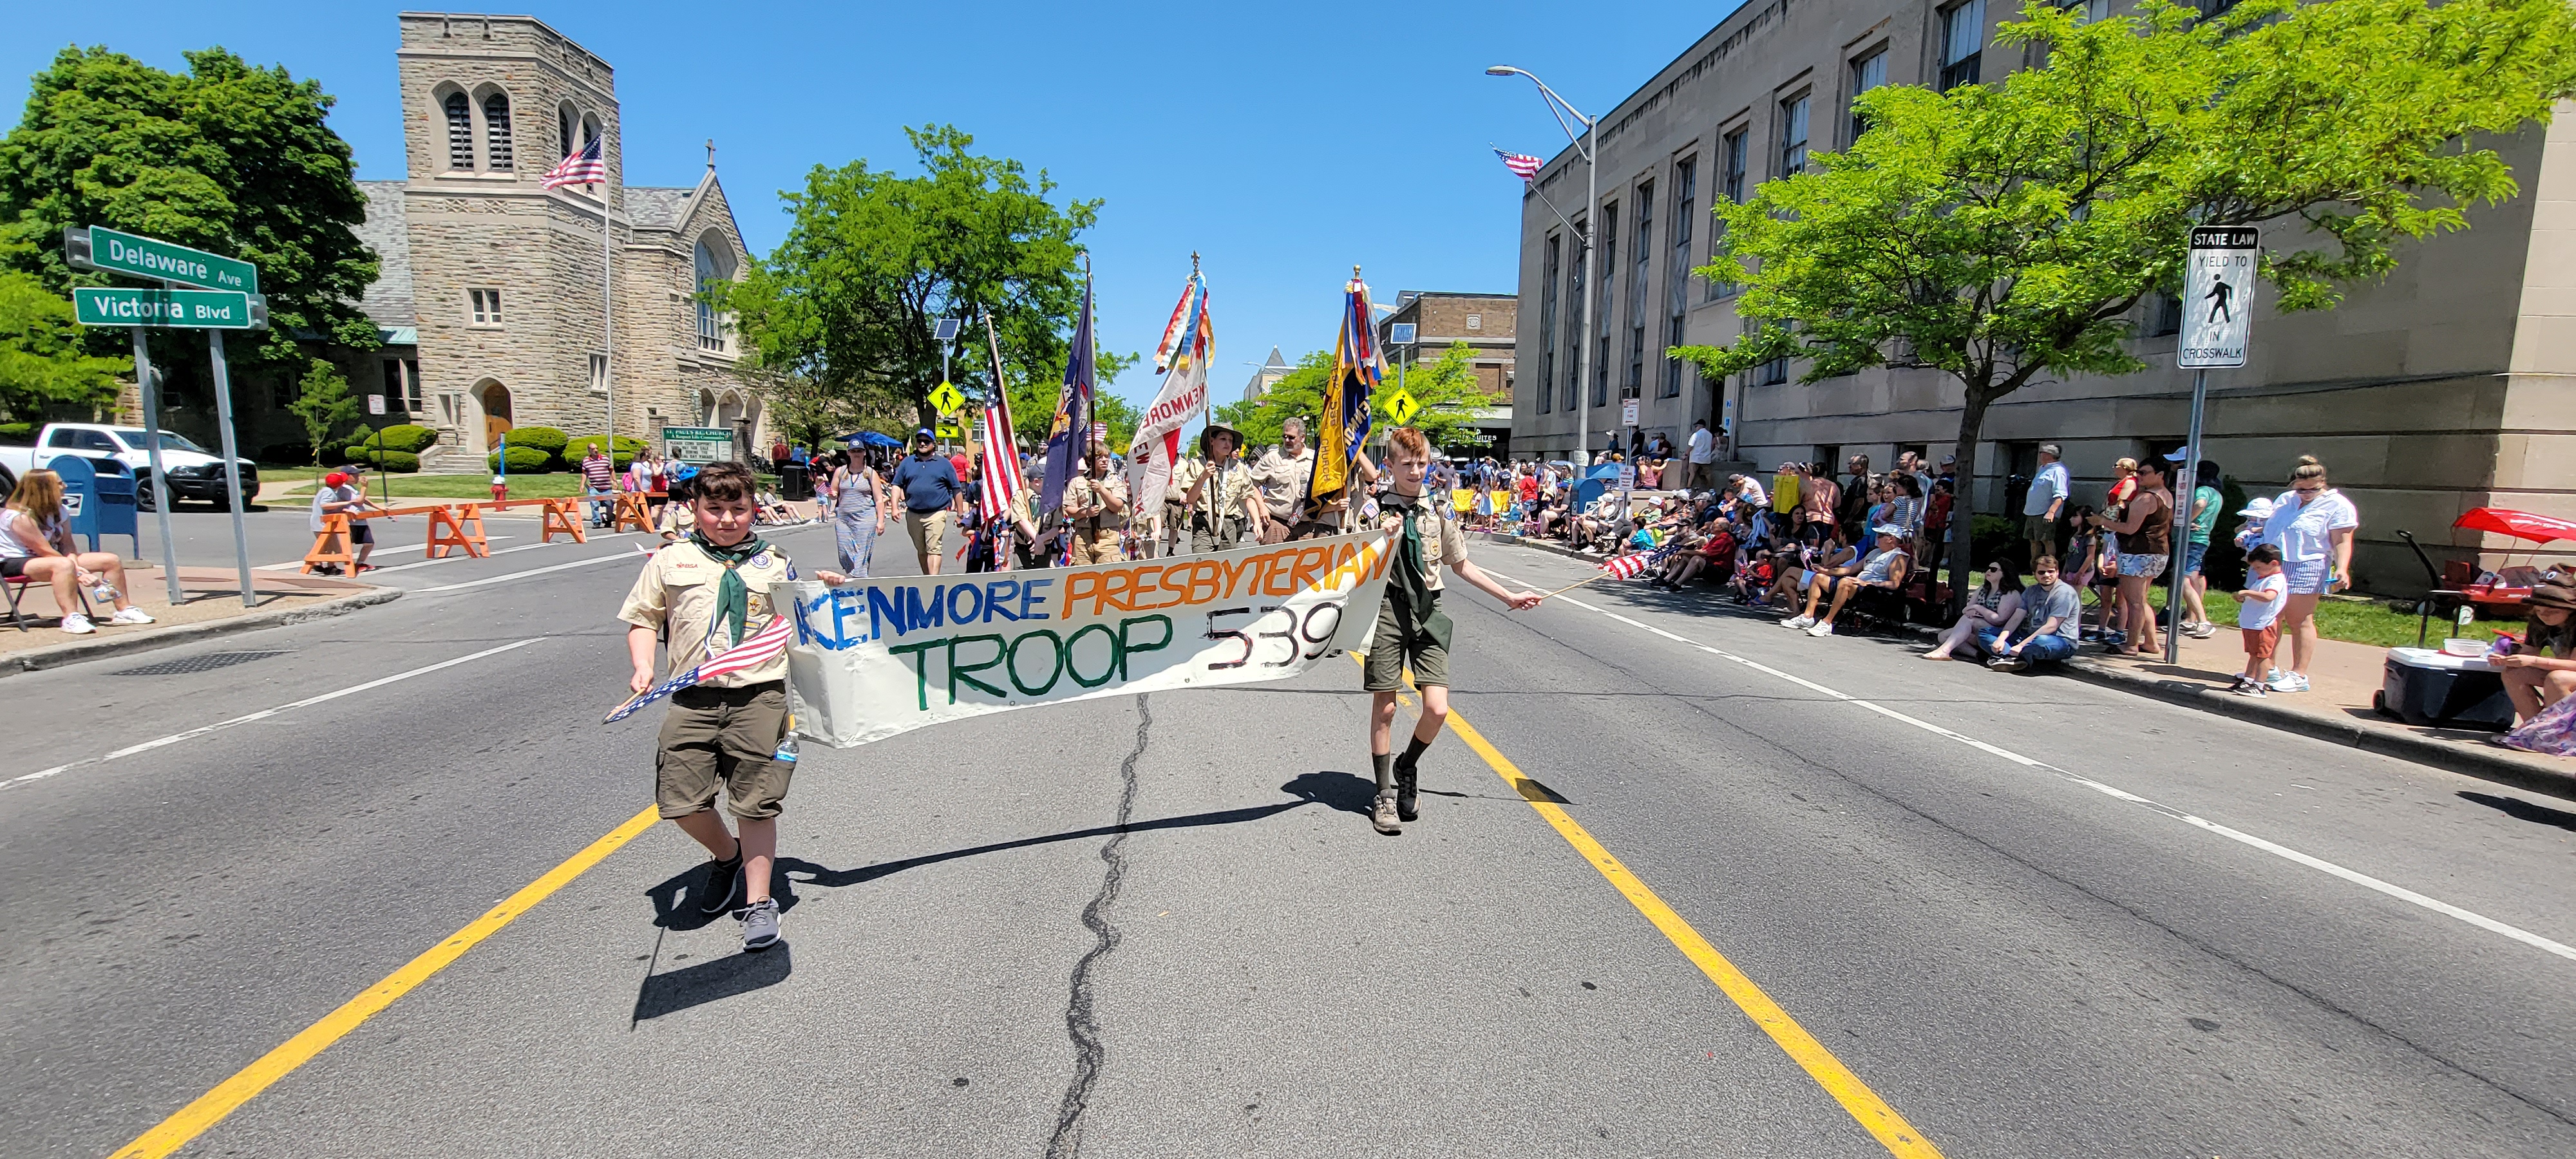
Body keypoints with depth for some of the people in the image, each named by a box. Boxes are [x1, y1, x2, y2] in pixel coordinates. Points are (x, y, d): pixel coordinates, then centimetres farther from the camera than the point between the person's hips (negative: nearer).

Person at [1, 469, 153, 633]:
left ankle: (125, 610, 5)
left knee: (112, 560, -1)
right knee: (63, 565, -40)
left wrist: (74, 564, -21)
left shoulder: (59, 512, 3)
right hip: (13, 563, -9)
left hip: (49, 558, 9)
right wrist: (78, 573, -23)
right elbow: (45, 551, -22)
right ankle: (71, 618, -45)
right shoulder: (20, 517, -22)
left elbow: (67, 544, -1)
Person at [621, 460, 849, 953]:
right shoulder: (670, 560, 10)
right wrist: (643, 668, 1)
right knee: (681, 801, -1)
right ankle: (727, 857, 31)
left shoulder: (774, 564, 10)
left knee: (756, 805, 1)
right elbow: (643, 619, 15)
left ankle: (759, 902, 17)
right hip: (693, 697, 1)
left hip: (759, 695, -1)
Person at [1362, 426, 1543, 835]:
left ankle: (1407, 767, 23)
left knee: (1437, 709, -7)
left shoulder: (1438, 512, 9)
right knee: (1384, 707, 3)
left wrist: (1509, 596, 17)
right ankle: (1385, 795, 19)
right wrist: (1383, 540, -19)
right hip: (1387, 608, -2)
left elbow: (1461, 565, 18)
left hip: (1427, 611, 3)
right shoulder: (1374, 510, -1)